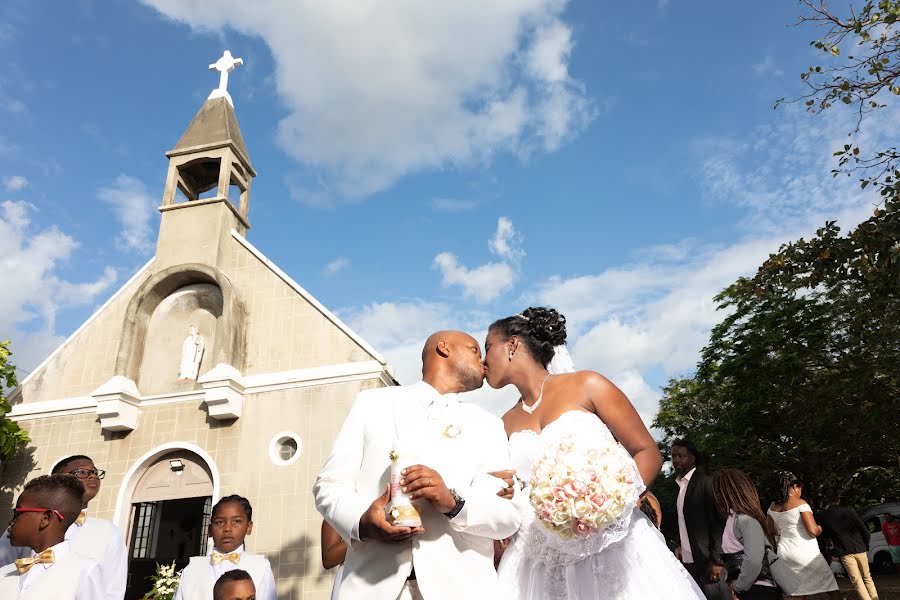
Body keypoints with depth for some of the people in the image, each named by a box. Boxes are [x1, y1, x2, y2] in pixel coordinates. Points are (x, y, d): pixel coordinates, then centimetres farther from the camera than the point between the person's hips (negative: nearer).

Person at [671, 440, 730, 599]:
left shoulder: (705, 482, -7)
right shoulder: (680, 486, 14)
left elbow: (718, 521, -12)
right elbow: (684, 524, 13)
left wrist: (716, 560, -16)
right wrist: (681, 556, 6)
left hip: (707, 562, -7)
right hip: (688, 562, 7)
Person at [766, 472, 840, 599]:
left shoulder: (773, 506, 7)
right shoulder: (800, 503, -11)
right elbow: (813, 531, -16)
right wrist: (821, 528, 5)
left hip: (785, 553, 6)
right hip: (805, 553, -6)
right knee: (831, 586, 9)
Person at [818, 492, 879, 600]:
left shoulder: (823, 516, -2)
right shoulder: (849, 510, -1)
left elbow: (824, 534, 9)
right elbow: (865, 531, 1)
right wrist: (866, 547, 14)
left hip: (845, 552, -2)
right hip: (860, 549, 2)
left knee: (857, 581, 3)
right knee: (867, 578, 18)